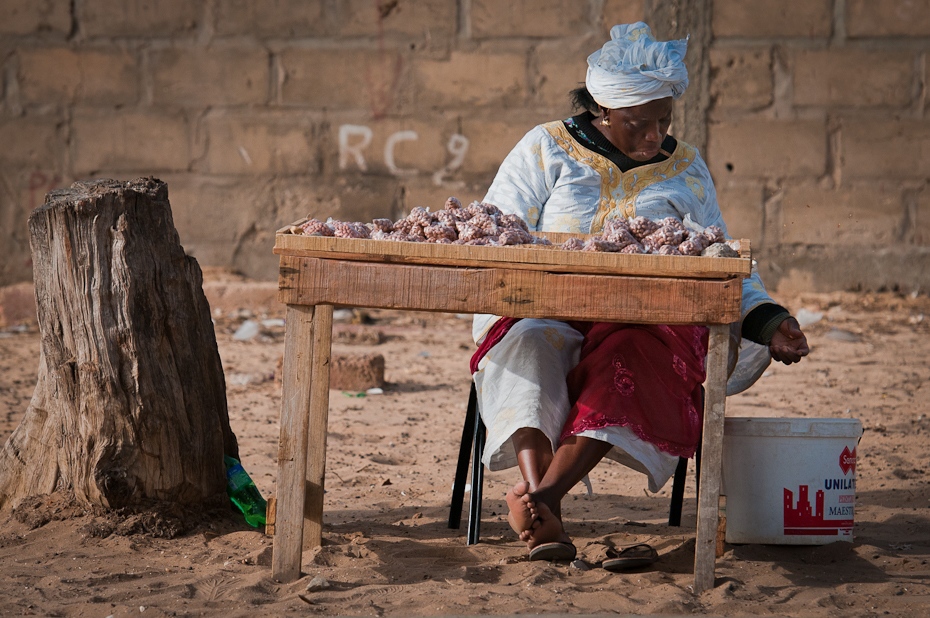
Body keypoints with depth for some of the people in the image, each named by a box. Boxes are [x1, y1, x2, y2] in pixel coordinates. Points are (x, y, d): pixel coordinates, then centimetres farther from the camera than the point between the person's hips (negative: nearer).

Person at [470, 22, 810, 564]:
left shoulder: (684, 168, 17)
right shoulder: (547, 148, 11)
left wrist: (766, 321, 2)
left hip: (647, 322, 1)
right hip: (543, 311, -1)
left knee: (630, 359, -37)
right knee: (526, 343, -37)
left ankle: (544, 494, -51)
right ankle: (544, 519, -52)